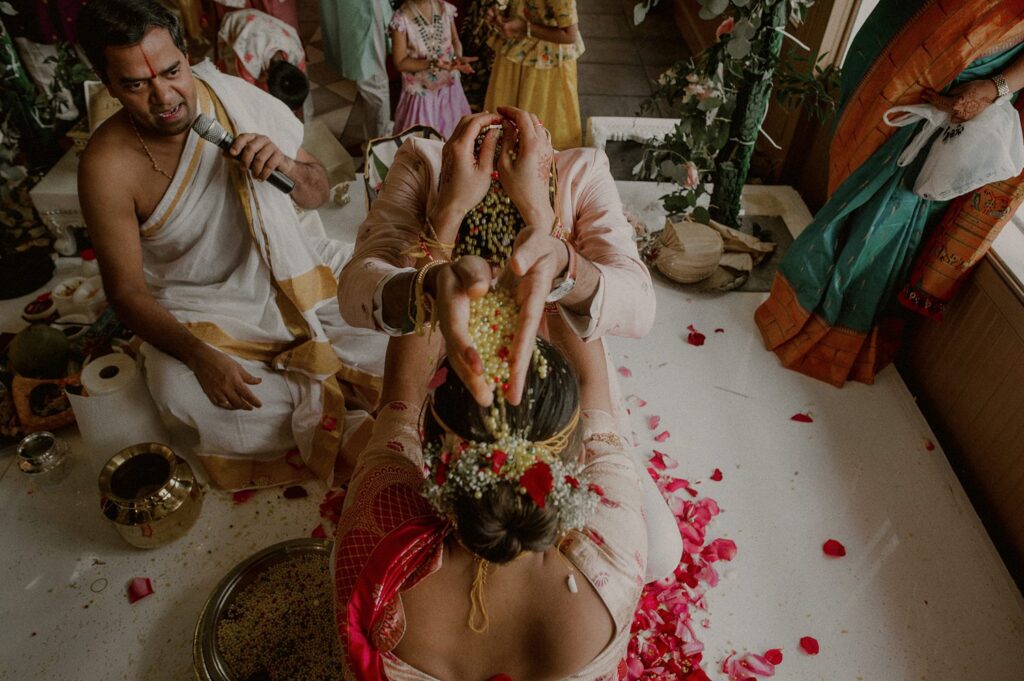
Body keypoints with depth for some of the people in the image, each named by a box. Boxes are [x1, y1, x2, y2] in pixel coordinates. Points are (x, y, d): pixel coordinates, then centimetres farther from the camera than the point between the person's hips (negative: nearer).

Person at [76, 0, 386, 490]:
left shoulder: (237, 99, -11)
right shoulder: (107, 165, -17)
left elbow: (319, 193, -1)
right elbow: (127, 291, -13)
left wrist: (288, 167, -25)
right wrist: (200, 356, -30)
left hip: (284, 270, 3)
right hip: (200, 307, -2)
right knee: (180, 389, -31)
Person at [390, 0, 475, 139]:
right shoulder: (401, 19, -18)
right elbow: (400, 62, -15)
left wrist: (457, 57, -16)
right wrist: (434, 64, -27)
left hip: (449, 85, 4)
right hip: (421, 90, -4)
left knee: (453, 133, 15)